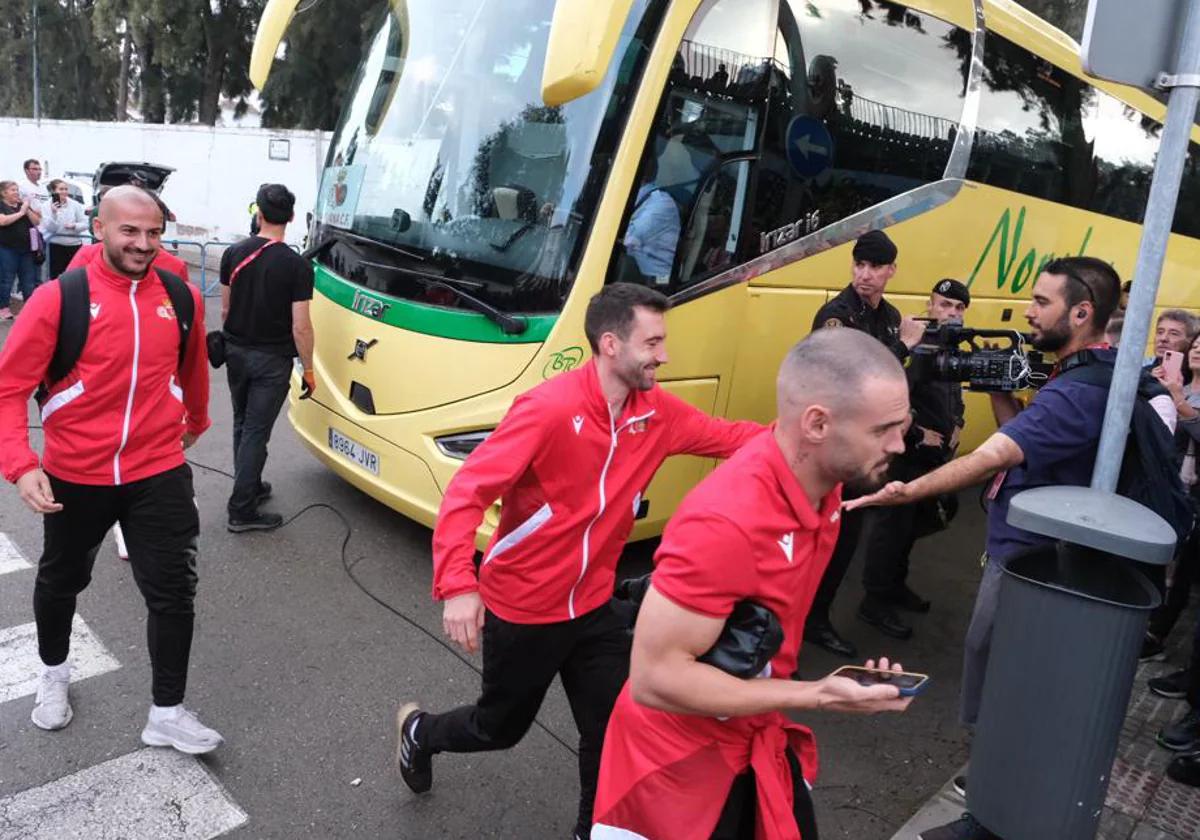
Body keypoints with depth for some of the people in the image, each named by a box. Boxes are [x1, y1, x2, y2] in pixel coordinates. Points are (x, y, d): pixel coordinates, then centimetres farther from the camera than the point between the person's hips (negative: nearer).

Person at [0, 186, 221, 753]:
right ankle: (53, 671, 51)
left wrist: (196, 423, 30)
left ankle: (167, 713, 17)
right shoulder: (60, 298, -13)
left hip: (159, 473, 1)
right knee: (62, 580, 22)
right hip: (74, 477, -1)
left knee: (174, 592, 1)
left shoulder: (182, 298, -4)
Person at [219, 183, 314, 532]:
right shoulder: (297, 265, -16)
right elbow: (300, 326, -16)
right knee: (256, 431, 0)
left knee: (242, 424, 21)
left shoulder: (234, 253, -1)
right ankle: (242, 510, 3)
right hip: (272, 360, -5)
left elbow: (225, 308, 8)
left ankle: (250, 486, 34)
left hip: (236, 351, 5)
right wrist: (308, 369, -5)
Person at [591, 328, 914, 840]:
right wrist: (816, 696, -28)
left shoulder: (820, 479, -7)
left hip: (760, 740, 7)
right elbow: (654, 676, -30)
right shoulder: (726, 522, -35)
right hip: (683, 759, -7)